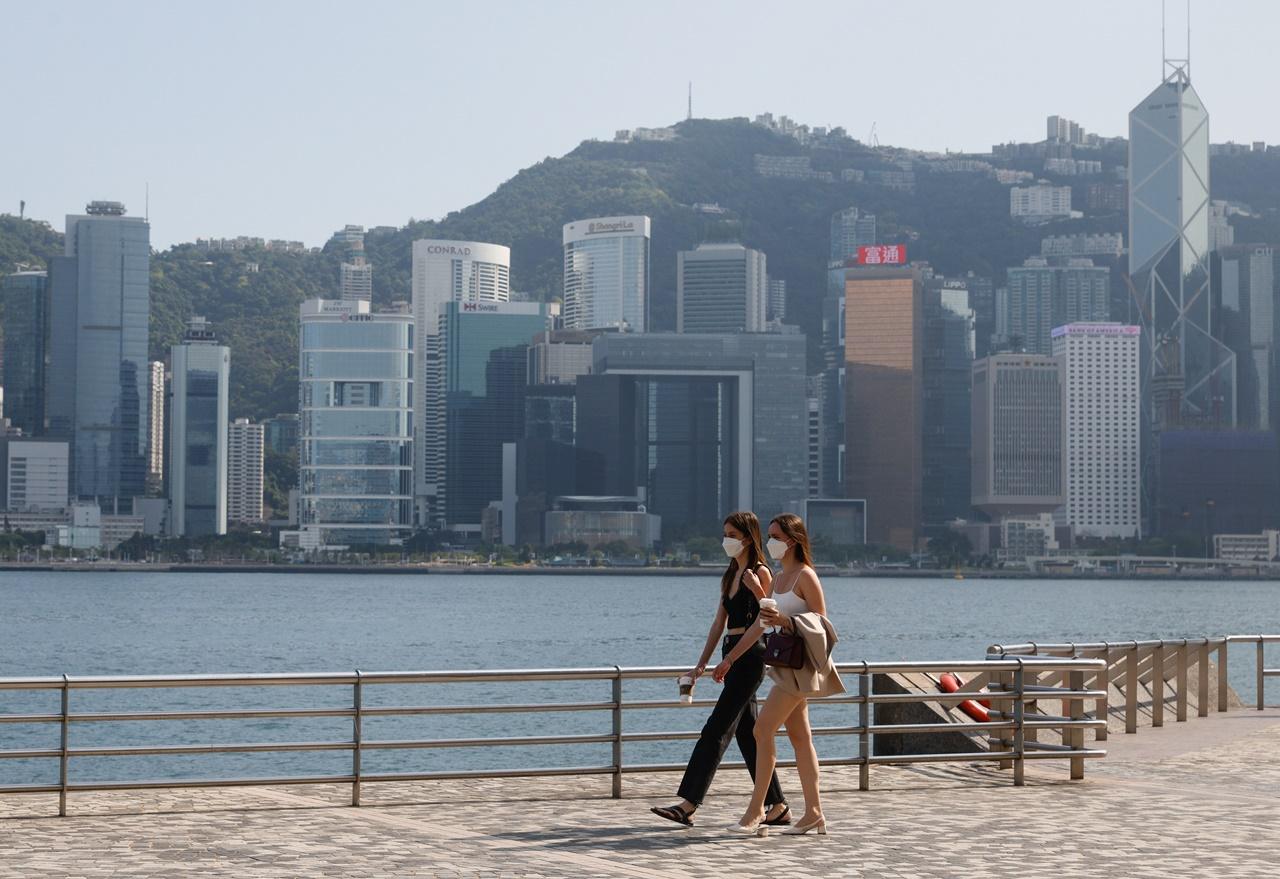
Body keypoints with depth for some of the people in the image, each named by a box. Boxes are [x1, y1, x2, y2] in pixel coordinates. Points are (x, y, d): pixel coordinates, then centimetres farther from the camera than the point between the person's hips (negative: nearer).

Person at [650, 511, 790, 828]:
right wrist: (702, 663, 10)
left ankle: (688, 805, -15)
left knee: (716, 730, -12)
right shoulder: (730, 576, 17)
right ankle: (777, 807, 15)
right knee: (747, 734, 10)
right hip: (733, 656, 9)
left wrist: (729, 659, -18)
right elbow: (720, 622, 17)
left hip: (750, 655, -9)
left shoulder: (760, 573, -8)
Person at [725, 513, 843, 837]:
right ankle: (814, 812, 11)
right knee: (799, 736, 8)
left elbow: (821, 622, -14)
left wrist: (785, 621, -25)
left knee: (763, 729, -13)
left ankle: (756, 811, -11)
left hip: (799, 662, -9)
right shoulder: (780, 577, 15)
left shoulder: (805, 576, -11)